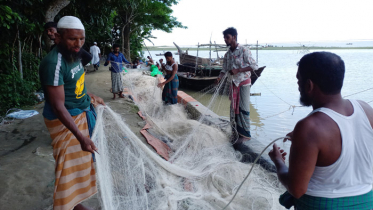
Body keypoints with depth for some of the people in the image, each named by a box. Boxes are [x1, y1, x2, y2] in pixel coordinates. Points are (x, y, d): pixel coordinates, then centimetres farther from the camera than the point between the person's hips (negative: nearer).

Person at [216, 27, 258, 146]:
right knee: (234, 108, 9)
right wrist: (219, 78, -12)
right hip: (233, 83, 7)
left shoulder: (244, 51, -12)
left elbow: (254, 66, -14)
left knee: (243, 108, -7)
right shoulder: (227, 54, 8)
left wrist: (237, 70, -22)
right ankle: (236, 131, 19)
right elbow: (224, 69, 9)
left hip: (244, 82, -6)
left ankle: (245, 135, -1)